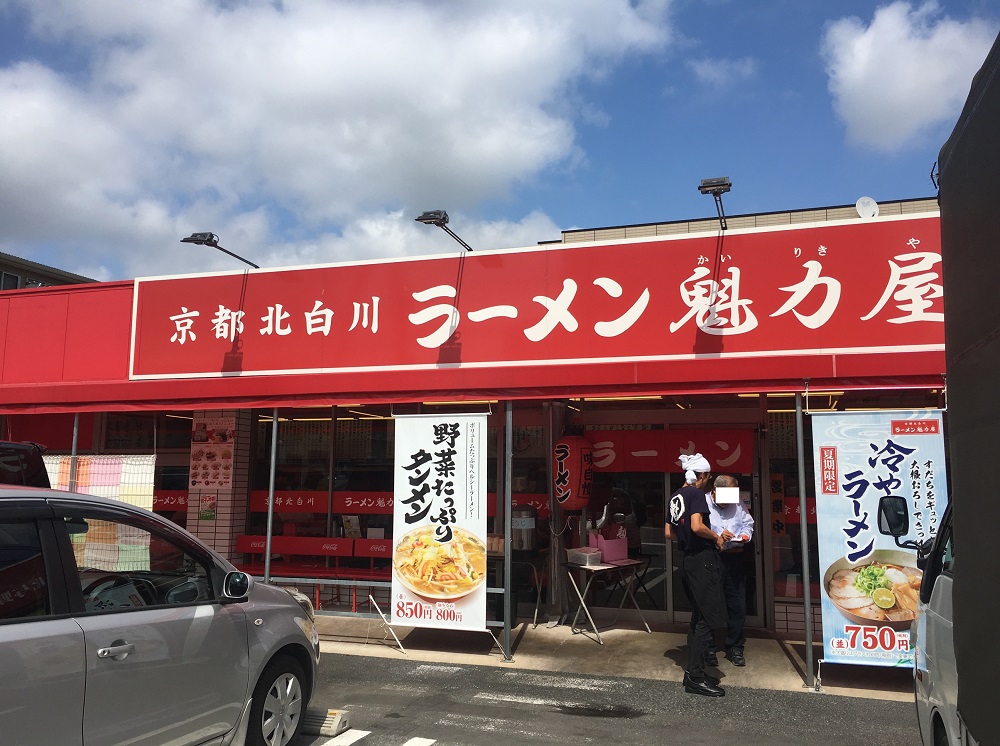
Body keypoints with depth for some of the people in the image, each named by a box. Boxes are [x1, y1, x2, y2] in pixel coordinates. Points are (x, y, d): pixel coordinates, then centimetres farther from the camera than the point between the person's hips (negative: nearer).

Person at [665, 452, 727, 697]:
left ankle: (693, 672, 22)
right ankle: (696, 677, -4)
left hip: (687, 561, 9)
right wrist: (716, 537, -10)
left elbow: (668, 533, 19)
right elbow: (697, 526, -26)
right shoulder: (696, 494, -12)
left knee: (698, 616, 16)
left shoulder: (676, 496, 14)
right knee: (710, 618, -5)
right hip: (703, 560, -9)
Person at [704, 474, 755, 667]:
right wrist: (717, 536, -20)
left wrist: (744, 535, -2)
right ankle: (709, 649, 15)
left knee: (737, 606, 10)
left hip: (735, 559, 5)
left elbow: (748, 523, 18)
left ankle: (734, 647, 24)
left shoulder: (737, 505, 11)